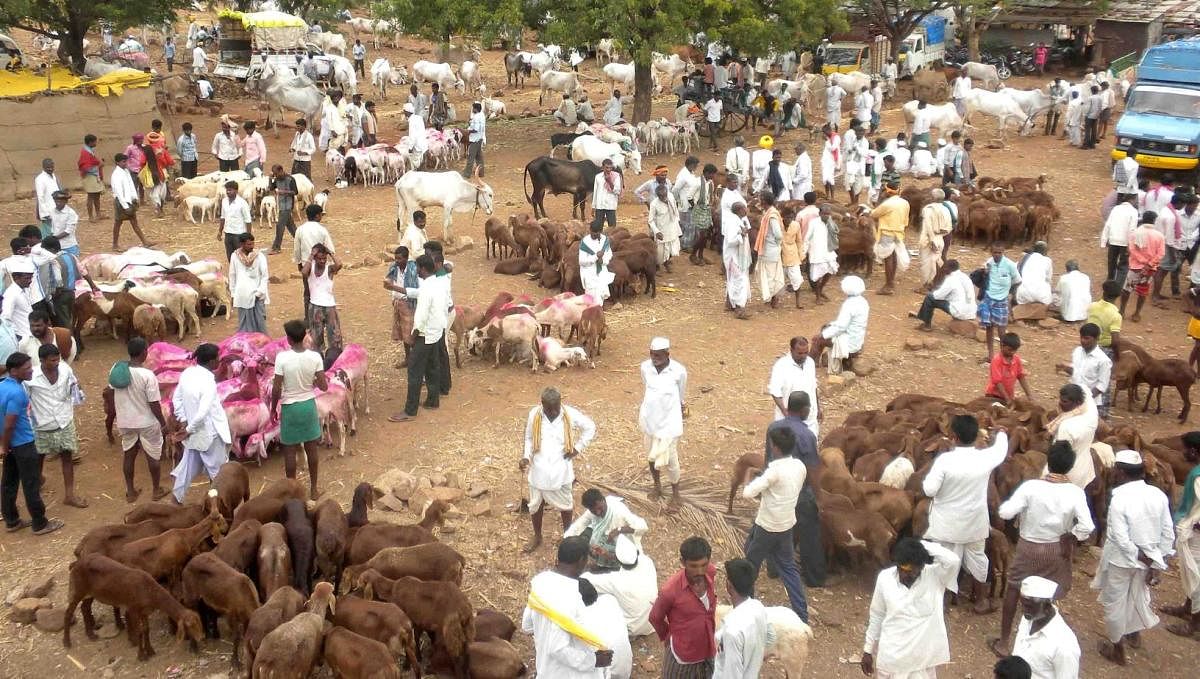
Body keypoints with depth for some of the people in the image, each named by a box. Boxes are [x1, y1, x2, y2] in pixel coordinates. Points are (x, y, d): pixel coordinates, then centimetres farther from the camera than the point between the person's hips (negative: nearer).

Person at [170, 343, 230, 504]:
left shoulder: (187, 373, -4)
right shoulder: (208, 382, -27)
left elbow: (176, 399, 5)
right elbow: (203, 413, -30)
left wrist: (184, 421, 5)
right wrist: (189, 430, -16)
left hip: (193, 432, 7)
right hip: (209, 433, -7)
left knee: (189, 464, 21)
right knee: (217, 467, 12)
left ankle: (177, 498, 28)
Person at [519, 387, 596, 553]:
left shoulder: (570, 414, -15)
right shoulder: (534, 414, -11)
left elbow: (590, 427, 0)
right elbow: (529, 438, 4)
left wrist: (578, 448, -5)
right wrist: (526, 456, -10)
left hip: (561, 471, -1)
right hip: (539, 470, 1)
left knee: (564, 504, 17)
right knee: (535, 505, 16)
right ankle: (537, 536, 38)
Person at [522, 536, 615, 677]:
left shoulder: (540, 579, -7)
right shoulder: (569, 596, -33)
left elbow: (527, 625, 5)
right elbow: (558, 648, -31)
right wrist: (593, 660, -21)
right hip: (569, 673, -7)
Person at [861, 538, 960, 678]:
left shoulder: (935, 576, -15)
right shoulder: (885, 578, -10)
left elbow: (952, 561, -37)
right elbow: (876, 616, 2)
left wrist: (923, 544, -26)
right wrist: (868, 650, 7)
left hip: (921, 660, -1)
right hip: (890, 657, 1)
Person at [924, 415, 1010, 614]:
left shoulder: (945, 459, -24)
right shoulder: (986, 458, -13)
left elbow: (929, 490, -22)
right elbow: (1001, 450, 11)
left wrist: (924, 482, 1)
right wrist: (1001, 433, 32)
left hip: (947, 524, -3)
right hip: (974, 523, 3)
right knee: (977, 558, 23)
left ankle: (938, 601, 21)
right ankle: (982, 599, 37)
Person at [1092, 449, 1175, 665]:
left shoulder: (1119, 499, -26)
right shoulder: (1158, 495, -9)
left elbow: (1121, 539, -26)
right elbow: (1168, 533, -4)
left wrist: (1142, 557, -12)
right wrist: (1156, 564, 2)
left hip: (1122, 560, -6)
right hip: (1149, 559, 6)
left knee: (1114, 602, 15)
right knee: (1138, 596, 29)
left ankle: (1117, 648, 30)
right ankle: (1135, 633, 51)